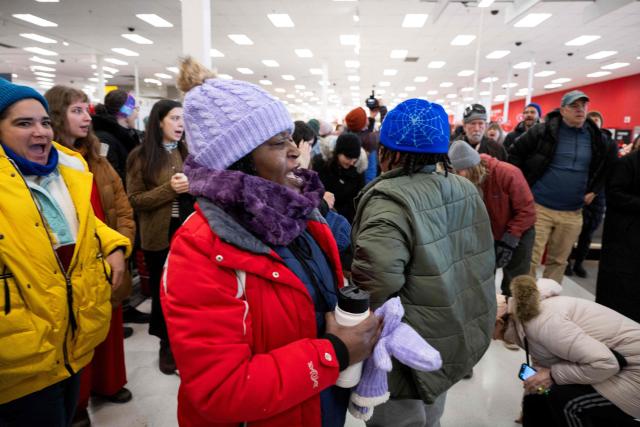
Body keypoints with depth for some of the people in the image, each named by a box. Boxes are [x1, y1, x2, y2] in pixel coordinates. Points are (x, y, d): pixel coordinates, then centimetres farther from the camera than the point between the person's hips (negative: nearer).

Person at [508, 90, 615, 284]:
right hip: (538, 207, -4)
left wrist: (594, 190, 13)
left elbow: (607, 164, 24)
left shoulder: (596, 137, 7)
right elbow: (515, 153, 0)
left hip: (572, 214, 4)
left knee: (558, 261, 13)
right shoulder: (543, 131, -5)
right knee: (530, 259, -4)